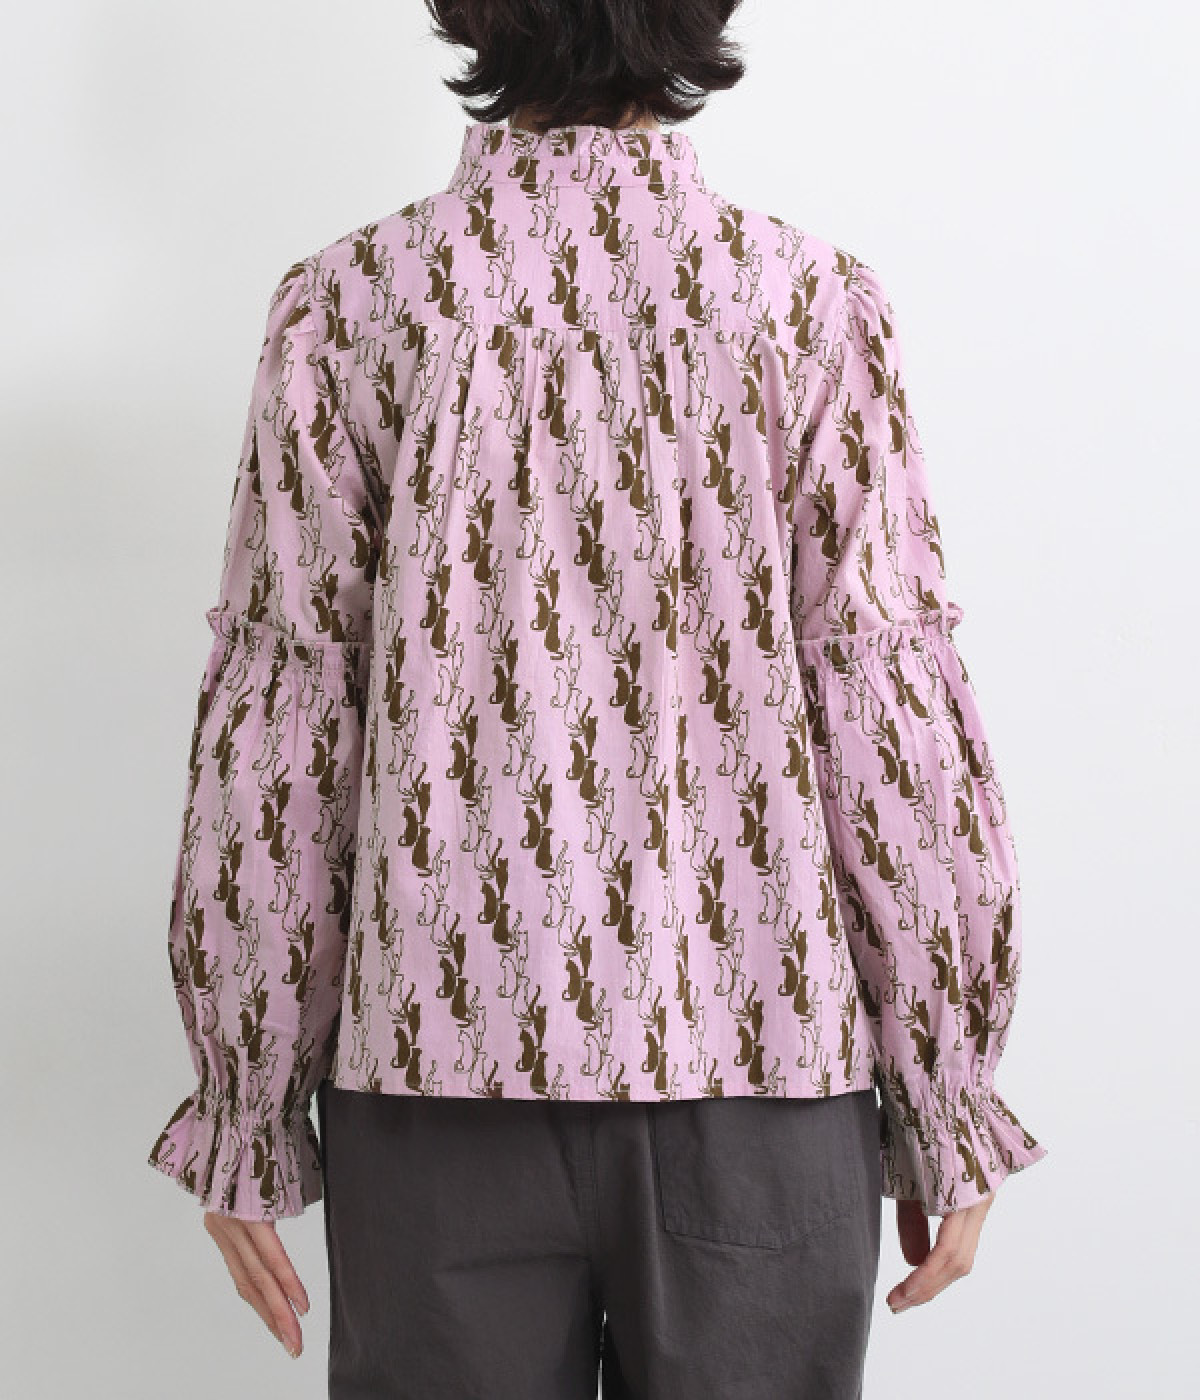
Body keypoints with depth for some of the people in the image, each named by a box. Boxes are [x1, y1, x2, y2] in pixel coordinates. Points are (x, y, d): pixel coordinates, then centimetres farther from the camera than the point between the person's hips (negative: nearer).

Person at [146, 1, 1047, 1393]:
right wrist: (950, 1106, 4)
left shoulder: (345, 302, -2)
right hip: (765, 1069, 0)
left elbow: (275, 724, -3)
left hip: (442, 1070, 1)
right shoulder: (811, 300, -3)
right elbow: (891, 714, -5)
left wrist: (243, 1116, 6)